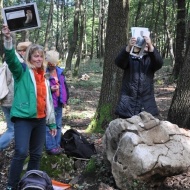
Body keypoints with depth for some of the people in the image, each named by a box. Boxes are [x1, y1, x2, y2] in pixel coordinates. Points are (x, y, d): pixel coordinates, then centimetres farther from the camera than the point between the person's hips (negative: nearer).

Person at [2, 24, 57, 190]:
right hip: (24, 118, -6)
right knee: (21, 152, -15)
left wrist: (52, 123, 20)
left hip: (40, 120, 6)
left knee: (37, 154, 11)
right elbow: (11, 59, -21)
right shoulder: (22, 71, 0)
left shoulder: (44, 77, 16)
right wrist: (8, 39, -37)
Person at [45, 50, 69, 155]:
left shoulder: (60, 71, 9)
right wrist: (50, 89, -23)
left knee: (58, 125, 14)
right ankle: (50, 147, 6)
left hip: (59, 103, 7)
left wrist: (65, 99, 11)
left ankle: (57, 145, 25)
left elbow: (64, 86, 16)